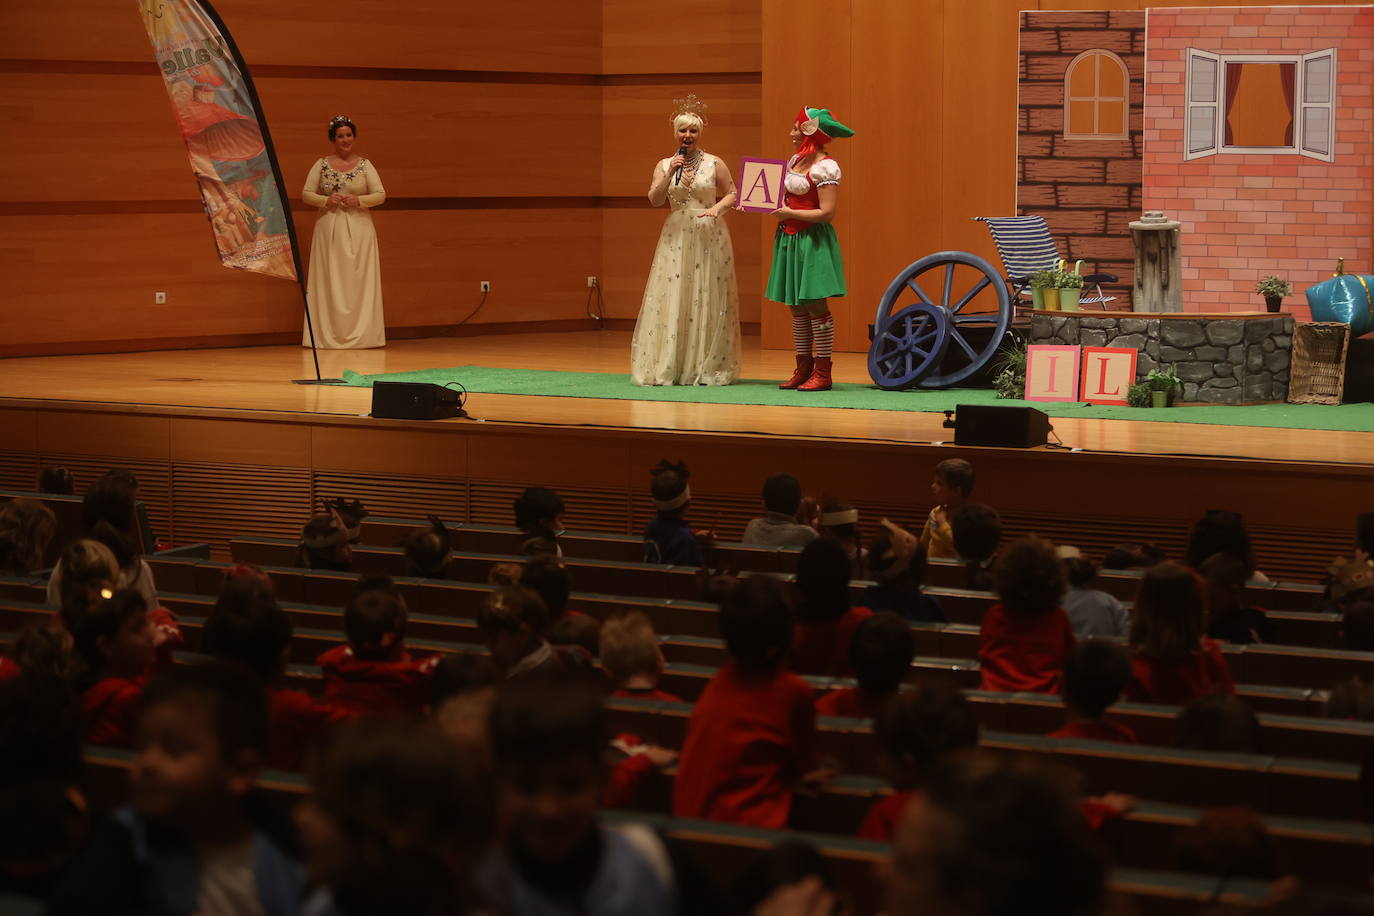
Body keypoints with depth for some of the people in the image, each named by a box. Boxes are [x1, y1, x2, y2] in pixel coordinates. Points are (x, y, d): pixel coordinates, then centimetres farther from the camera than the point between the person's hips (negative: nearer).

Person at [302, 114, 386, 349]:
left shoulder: (365, 165, 5)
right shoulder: (321, 165, 6)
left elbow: (381, 195, 1)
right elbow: (306, 194, 4)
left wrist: (359, 200, -15)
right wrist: (326, 200, -13)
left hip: (359, 231, 0)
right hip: (328, 230, 0)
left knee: (358, 282, -2)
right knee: (329, 283, 0)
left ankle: (360, 334, 2)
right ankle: (328, 335, 2)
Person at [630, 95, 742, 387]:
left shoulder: (714, 164, 2)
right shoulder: (664, 165, 8)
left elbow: (732, 194, 5)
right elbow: (655, 200, -1)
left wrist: (718, 208, -14)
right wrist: (670, 174, -14)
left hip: (709, 239, -2)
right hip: (676, 239, 2)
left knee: (707, 301, -1)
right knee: (672, 301, -3)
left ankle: (707, 368, 4)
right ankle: (669, 367, 0)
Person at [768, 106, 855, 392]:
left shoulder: (824, 167, -14)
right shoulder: (796, 160, 12)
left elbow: (826, 212, -20)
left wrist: (790, 213, -15)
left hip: (813, 241, -9)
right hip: (789, 239, 9)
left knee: (815, 304, -6)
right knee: (796, 307, 11)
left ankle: (823, 373, -2)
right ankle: (804, 369, 18)